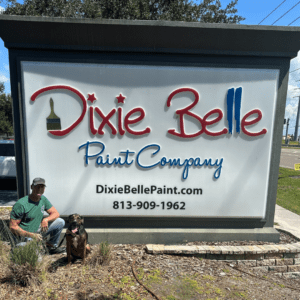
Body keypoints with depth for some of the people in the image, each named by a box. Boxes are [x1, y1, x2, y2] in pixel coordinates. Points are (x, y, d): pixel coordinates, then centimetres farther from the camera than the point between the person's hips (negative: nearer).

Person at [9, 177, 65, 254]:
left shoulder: (43, 199, 0)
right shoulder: (20, 204, -20)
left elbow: (56, 213, 4)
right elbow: (13, 226, -16)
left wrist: (45, 220, -18)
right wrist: (31, 235, -25)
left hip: (38, 232, 6)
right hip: (24, 236, -6)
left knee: (60, 222, -10)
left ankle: (51, 245, 7)